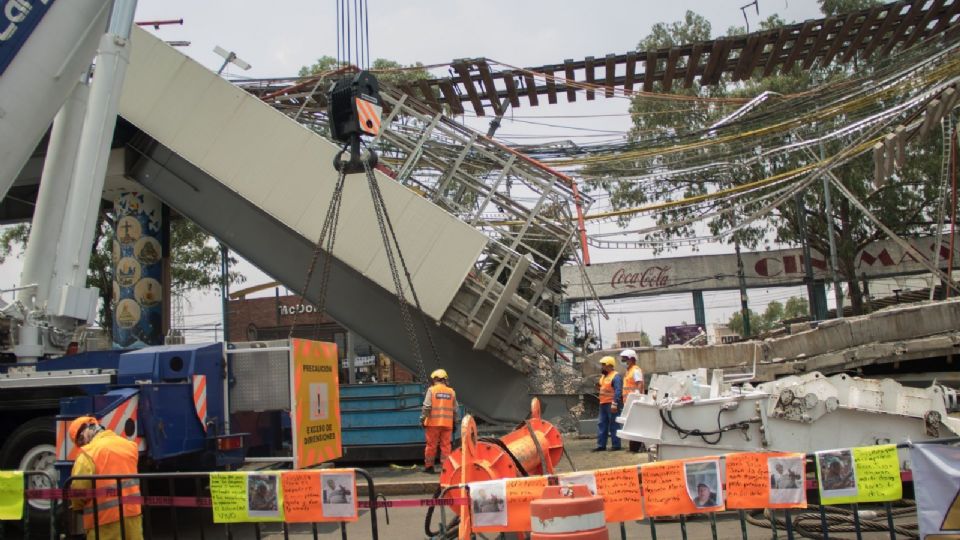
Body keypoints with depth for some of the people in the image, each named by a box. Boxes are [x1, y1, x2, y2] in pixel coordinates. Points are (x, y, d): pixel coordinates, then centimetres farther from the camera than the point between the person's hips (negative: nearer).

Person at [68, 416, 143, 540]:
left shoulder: (89, 452, -10)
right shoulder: (129, 445, 10)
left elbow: (79, 487, -14)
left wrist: (77, 505, 5)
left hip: (105, 517, -6)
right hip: (132, 511, 6)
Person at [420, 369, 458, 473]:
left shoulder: (431, 390, -2)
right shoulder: (451, 392, 9)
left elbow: (427, 407, -9)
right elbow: (455, 410, 11)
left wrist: (422, 418, -3)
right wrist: (455, 422, 18)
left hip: (433, 422, -2)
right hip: (447, 423, 2)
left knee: (431, 445, 5)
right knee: (446, 445, 5)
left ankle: (429, 466, 10)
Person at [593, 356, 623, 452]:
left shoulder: (616, 376, -12)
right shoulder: (604, 376, 18)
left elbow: (618, 391, -21)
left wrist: (615, 404, -26)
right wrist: (599, 385, 9)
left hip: (611, 405, -10)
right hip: (603, 404, 10)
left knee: (614, 426, -2)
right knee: (601, 425, 10)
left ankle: (616, 445, 5)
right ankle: (601, 445, 15)